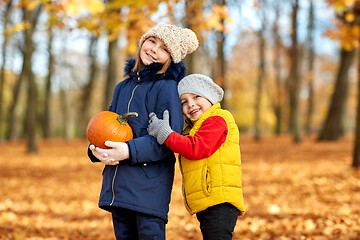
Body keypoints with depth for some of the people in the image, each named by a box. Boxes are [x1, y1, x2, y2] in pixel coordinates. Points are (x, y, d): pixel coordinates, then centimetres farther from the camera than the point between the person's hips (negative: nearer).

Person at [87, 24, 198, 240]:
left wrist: (129, 151, -22)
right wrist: (96, 150, -4)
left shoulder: (167, 87, -6)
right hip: (116, 181, 7)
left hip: (150, 183, -7)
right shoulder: (123, 87, 16)